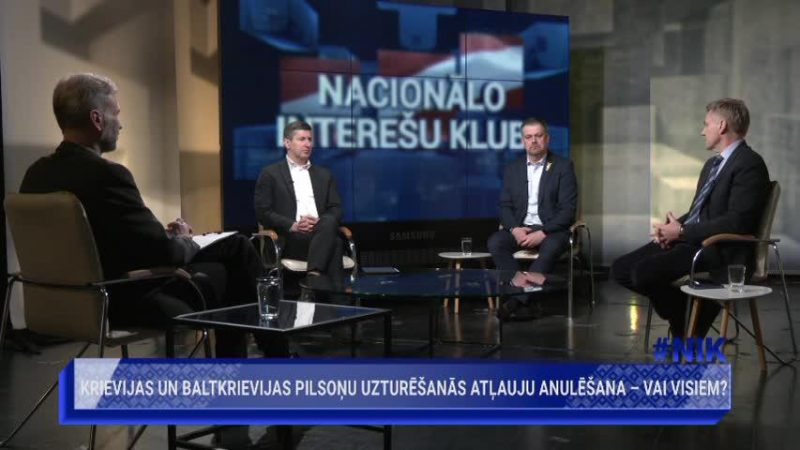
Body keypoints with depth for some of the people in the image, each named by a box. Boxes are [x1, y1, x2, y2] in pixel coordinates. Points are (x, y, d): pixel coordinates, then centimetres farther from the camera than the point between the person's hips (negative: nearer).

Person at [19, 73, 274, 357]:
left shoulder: (36, 174, 0)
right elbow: (164, 251, -23)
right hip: (130, 302, -8)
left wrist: (167, 237, 8)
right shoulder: (106, 174, -26)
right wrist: (185, 241, 0)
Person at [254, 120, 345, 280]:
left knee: (329, 223, -36)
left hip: (321, 233, 4)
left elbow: (336, 209, 16)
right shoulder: (270, 173, 10)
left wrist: (319, 222, -8)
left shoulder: (324, 175, 23)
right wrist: (293, 225, -13)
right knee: (334, 244, -34)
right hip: (290, 239, -4)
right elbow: (262, 212, 1)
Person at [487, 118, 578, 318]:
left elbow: (568, 209, -7)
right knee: (495, 242, -26)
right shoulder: (513, 169, 12)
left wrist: (542, 233, -20)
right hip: (520, 229, 4)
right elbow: (505, 206, 8)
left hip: (552, 229, -4)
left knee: (551, 247, -37)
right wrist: (515, 229, -13)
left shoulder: (563, 167, 0)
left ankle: (519, 299, -38)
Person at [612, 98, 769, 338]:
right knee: (621, 268, -1)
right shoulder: (712, 163, 20)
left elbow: (736, 222, -20)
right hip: (688, 238, 10)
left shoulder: (749, 164, -11)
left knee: (643, 272, -26)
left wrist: (681, 232, -17)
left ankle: (688, 329, -3)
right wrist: (673, 227, 1)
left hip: (718, 249, -10)